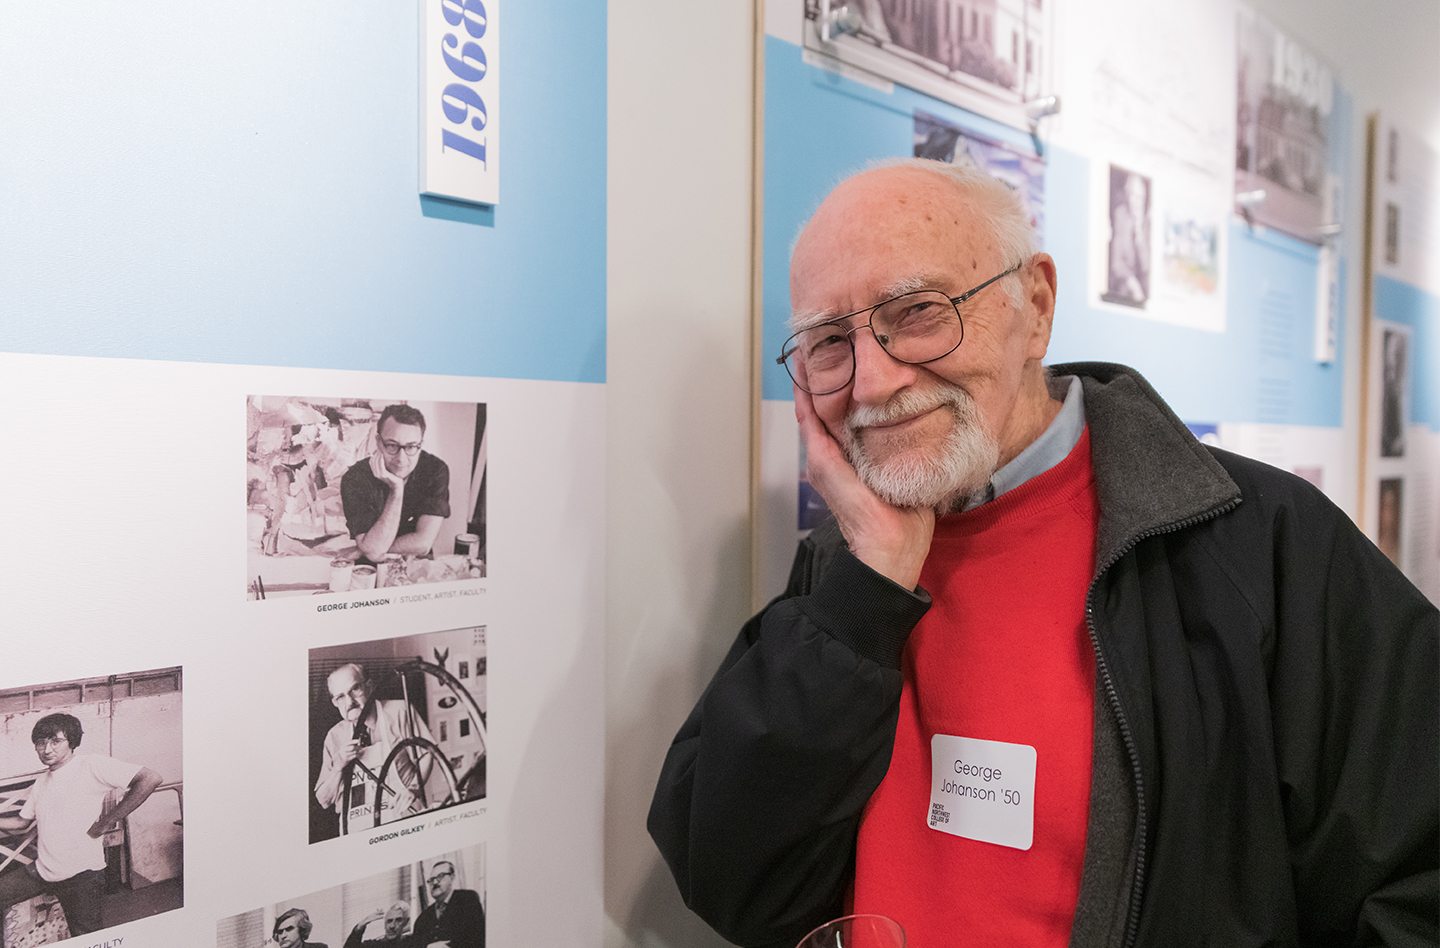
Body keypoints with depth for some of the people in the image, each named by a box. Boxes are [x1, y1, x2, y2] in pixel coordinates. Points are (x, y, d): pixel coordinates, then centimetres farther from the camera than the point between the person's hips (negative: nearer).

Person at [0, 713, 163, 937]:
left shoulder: (90, 765, -14)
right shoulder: (42, 781, 12)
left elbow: (150, 779, -27)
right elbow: (22, 823, 22)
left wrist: (107, 822, -22)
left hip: (81, 874, -7)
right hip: (41, 871, 7)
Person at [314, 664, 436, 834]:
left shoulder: (398, 712, 7)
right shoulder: (334, 736, 16)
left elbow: (427, 753, 9)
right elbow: (324, 801, 16)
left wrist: (412, 788, -5)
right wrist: (339, 766, -1)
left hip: (403, 818, -3)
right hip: (357, 830, 3)